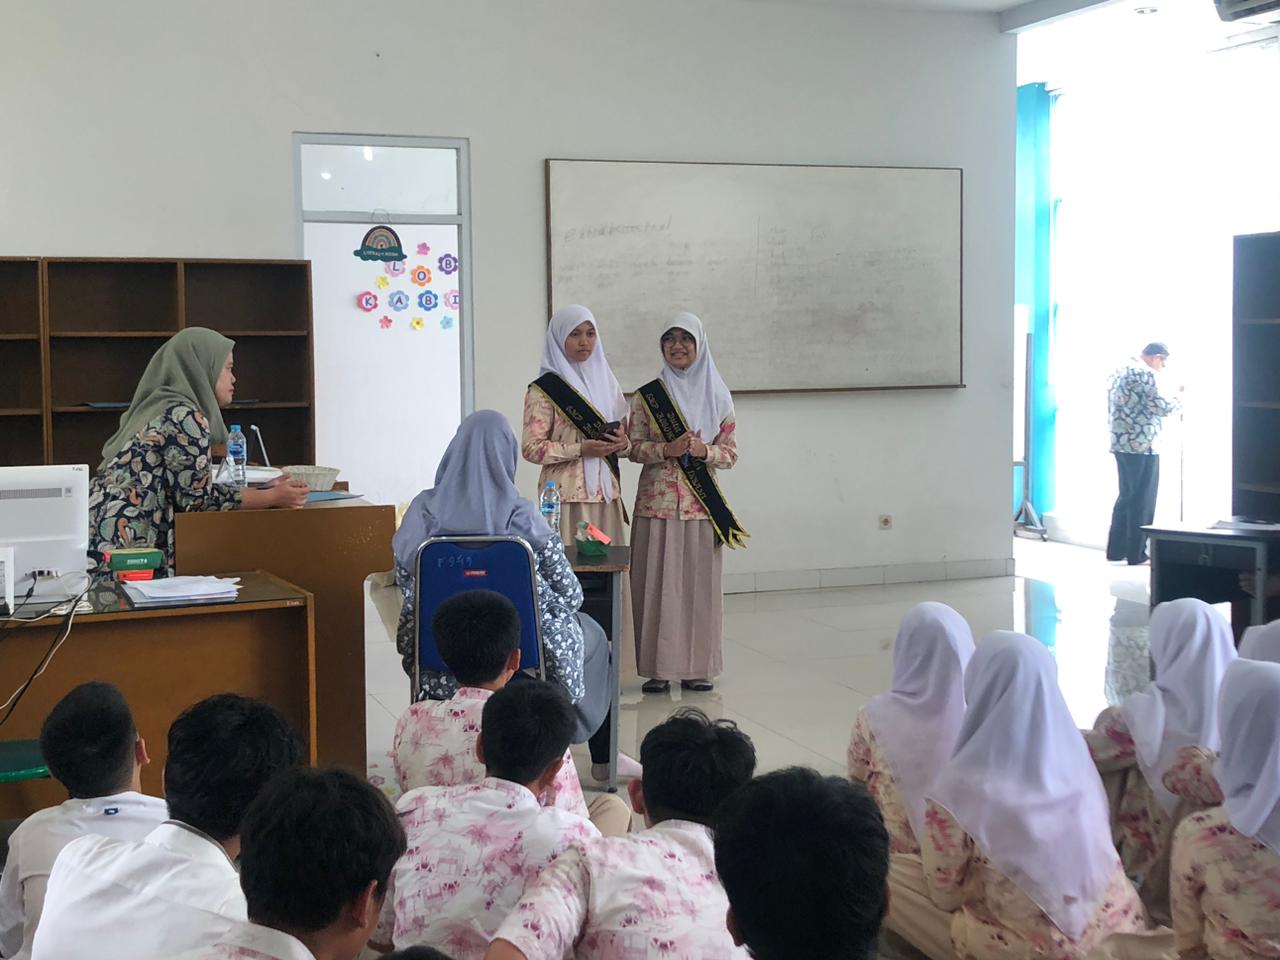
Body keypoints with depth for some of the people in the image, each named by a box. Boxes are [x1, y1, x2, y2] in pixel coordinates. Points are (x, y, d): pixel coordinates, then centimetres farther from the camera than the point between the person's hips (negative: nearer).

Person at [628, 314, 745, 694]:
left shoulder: (718, 397, 7)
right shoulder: (647, 395, 4)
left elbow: (730, 453, 6)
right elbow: (634, 448, 2)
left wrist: (704, 451, -14)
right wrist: (667, 449, -15)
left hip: (702, 503, 1)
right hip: (657, 502, -1)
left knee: (699, 583, 3)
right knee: (657, 584, -1)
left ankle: (696, 667, 11)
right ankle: (658, 667, 5)